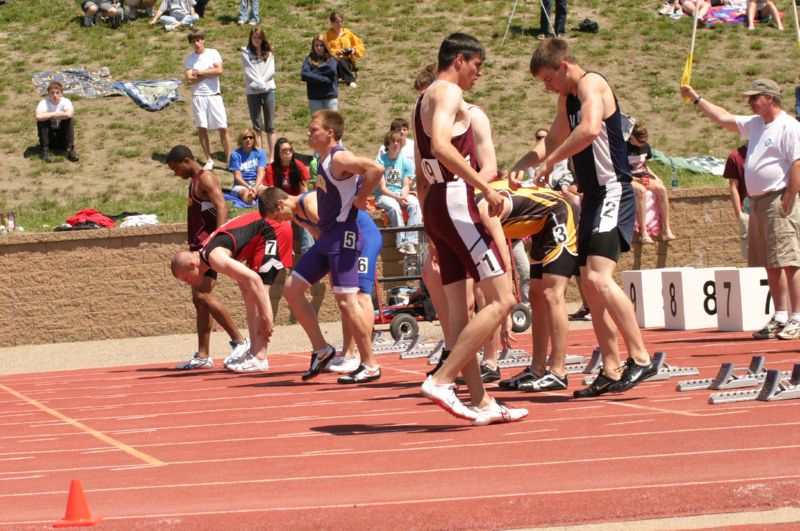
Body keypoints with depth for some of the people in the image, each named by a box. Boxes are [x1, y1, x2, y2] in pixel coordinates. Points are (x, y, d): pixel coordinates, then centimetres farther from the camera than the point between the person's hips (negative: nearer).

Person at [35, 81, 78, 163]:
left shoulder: (65, 101, -12)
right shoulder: (44, 103, -13)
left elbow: (69, 114, -35)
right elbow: (38, 116, -36)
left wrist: (51, 116, -25)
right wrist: (55, 114, -25)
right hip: (48, 136, 0)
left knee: (69, 119, -23)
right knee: (42, 120, -25)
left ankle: (70, 149, -24)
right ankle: (45, 150, -22)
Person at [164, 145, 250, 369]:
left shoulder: (206, 179, -10)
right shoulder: (194, 181, 21)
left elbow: (222, 208, -21)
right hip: (199, 246, 10)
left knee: (203, 295, -16)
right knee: (198, 300, 8)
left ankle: (239, 341, -11)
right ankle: (202, 356, 9)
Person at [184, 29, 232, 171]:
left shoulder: (213, 53, 4)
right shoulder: (189, 59, 5)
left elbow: (219, 70, -10)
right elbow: (190, 79, -6)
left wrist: (200, 73, -6)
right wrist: (209, 73, -6)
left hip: (214, 95, -1)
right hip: (198, 96, 1)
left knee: (223, 128, -4)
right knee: (202, 128, 1)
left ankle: (229, 159, 1)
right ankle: (209, 160, 10)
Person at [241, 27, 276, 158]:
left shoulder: (268, 53, 10)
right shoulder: (246, 53, 5)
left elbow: (271, 71, 1)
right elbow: (248, 71, -3)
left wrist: (262, 82, -13)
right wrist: (259, 82, -13)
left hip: (268, 90, 1)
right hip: (252, 92, -1)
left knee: (270, 125, 0)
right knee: (257, 125, 1)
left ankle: (272, 156, -1)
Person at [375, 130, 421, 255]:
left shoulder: (406, 162, 6)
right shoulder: (380, 161, -5)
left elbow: (406, 186, 3)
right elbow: (382, 188, -9)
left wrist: (403, 196, -19)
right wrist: (398, 197, -23)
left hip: (401, 194, 3)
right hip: (383, 196, -3)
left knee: (415, 203, -29)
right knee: (394, 206, -36)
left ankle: (410, 242, -35)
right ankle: (401, 243, -34)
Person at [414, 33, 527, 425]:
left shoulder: (423, 101, 23)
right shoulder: (448, 93, -7)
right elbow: (441, 146, -25)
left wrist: (431, 226, 27)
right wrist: (486, 188, -24)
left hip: (433, 205, 10)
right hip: (456, 203, -10)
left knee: (460, 312, 7)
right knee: (502, 299, -11)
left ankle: (480, 402, 8)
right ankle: (441, 380, -15)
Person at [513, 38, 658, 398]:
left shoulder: (591, 84, -11)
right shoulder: (568, 98, 19)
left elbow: (590, 129, -30)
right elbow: (554, 140, 33)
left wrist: (550, 162, -22)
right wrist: (521, 165, 15)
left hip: (613, 193, -10)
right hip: (592, 198, 10)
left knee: (599, 277, -22)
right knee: (590, 286, 8)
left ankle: (641, 358, -19)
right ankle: (611, 371, 10)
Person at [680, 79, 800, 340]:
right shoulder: (755, 124, 17)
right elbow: (723, 118, 27)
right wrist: (696, 98, 27)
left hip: (778, 202, -9)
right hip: (757, 202, 9)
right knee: (771, 265, 9)